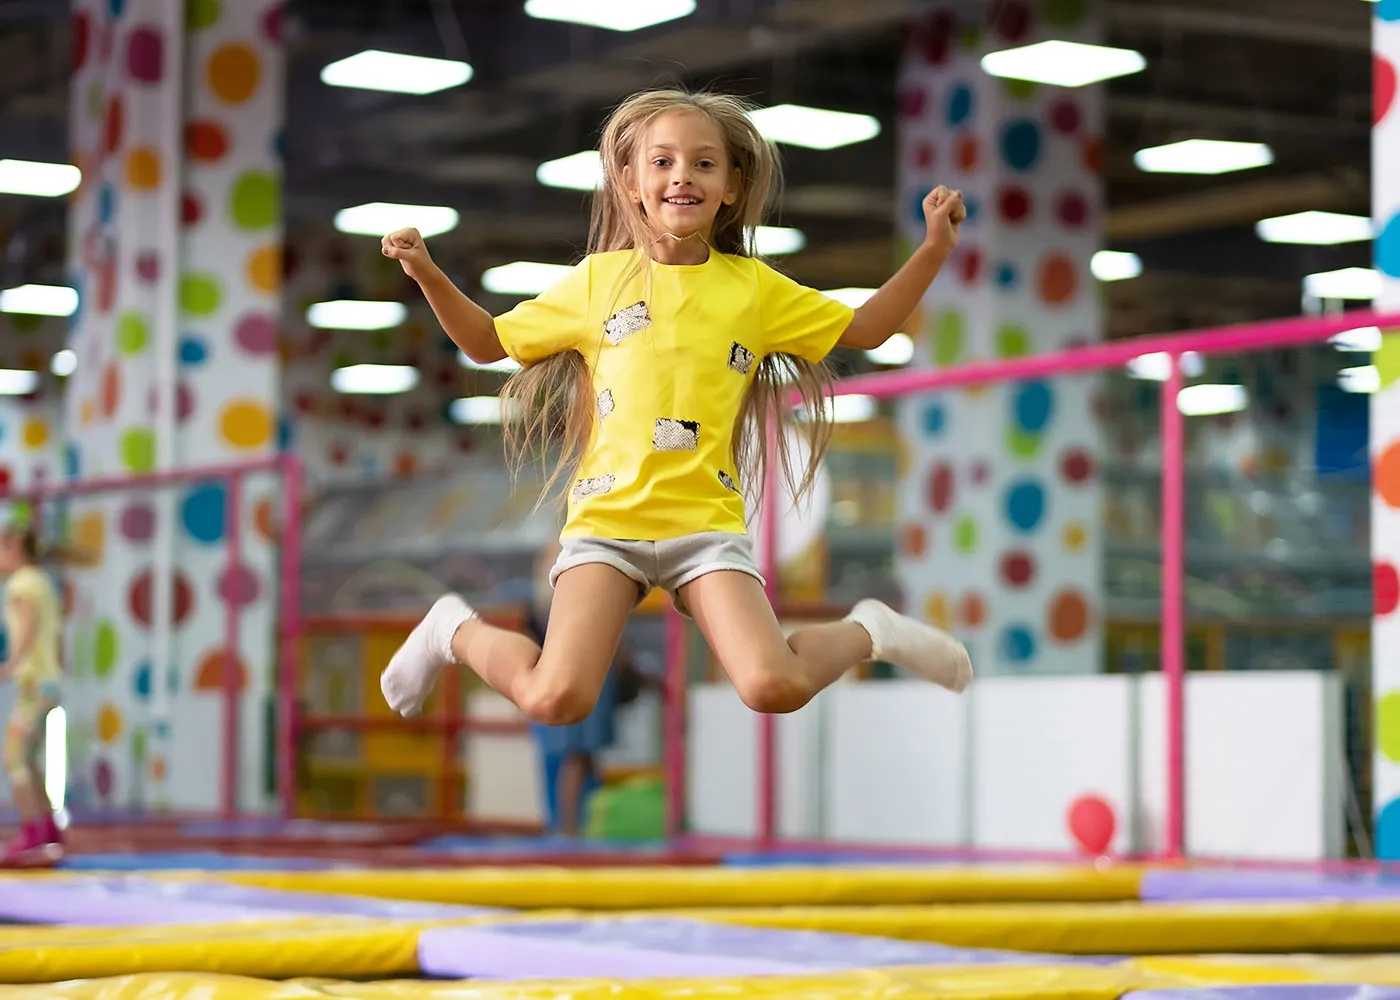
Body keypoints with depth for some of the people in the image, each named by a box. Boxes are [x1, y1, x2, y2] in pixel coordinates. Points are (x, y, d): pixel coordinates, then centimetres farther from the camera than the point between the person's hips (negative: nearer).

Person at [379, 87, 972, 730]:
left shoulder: (753, 286, 10)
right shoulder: (599, 278, 8)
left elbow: (865, 330, 18)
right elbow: (487, 342, 16)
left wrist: (933, 250, 8)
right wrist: (426, 274, 2)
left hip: (705, 523, 0)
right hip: (607, 517, 0)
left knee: (774, 689, -22)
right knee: (555, 700, -20)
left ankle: (866, 634, 13)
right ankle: (456, 631, 13)